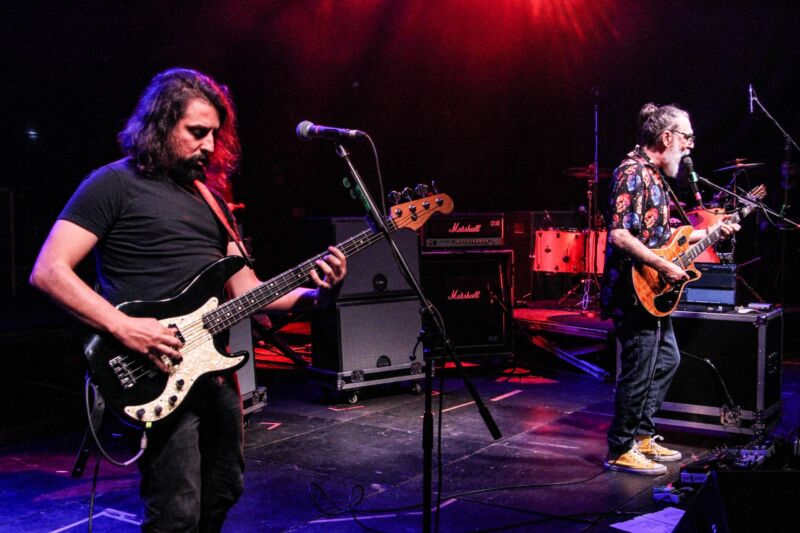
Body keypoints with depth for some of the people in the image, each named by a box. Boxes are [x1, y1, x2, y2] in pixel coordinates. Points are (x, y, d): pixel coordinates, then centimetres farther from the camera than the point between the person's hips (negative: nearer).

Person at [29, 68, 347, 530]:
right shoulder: (115, 184, -6)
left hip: (215, 370, 7)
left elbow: (245, 290, 13)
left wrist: (315, 295, -3)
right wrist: (122, 326, -24)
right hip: (158, 376, -7)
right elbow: (48, 271, -13)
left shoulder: (211, 195, 15)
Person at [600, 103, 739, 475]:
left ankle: (642, 435, 30)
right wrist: (665, 267, -23)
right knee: (639, 372, -4)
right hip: (635, 291, -11)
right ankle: (621, 450, 10)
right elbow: (620, 236, -27)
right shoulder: (632, 173, -17)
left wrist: (709, 232, 17)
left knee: (667, 361, 19)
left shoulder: (655, 175, 15)